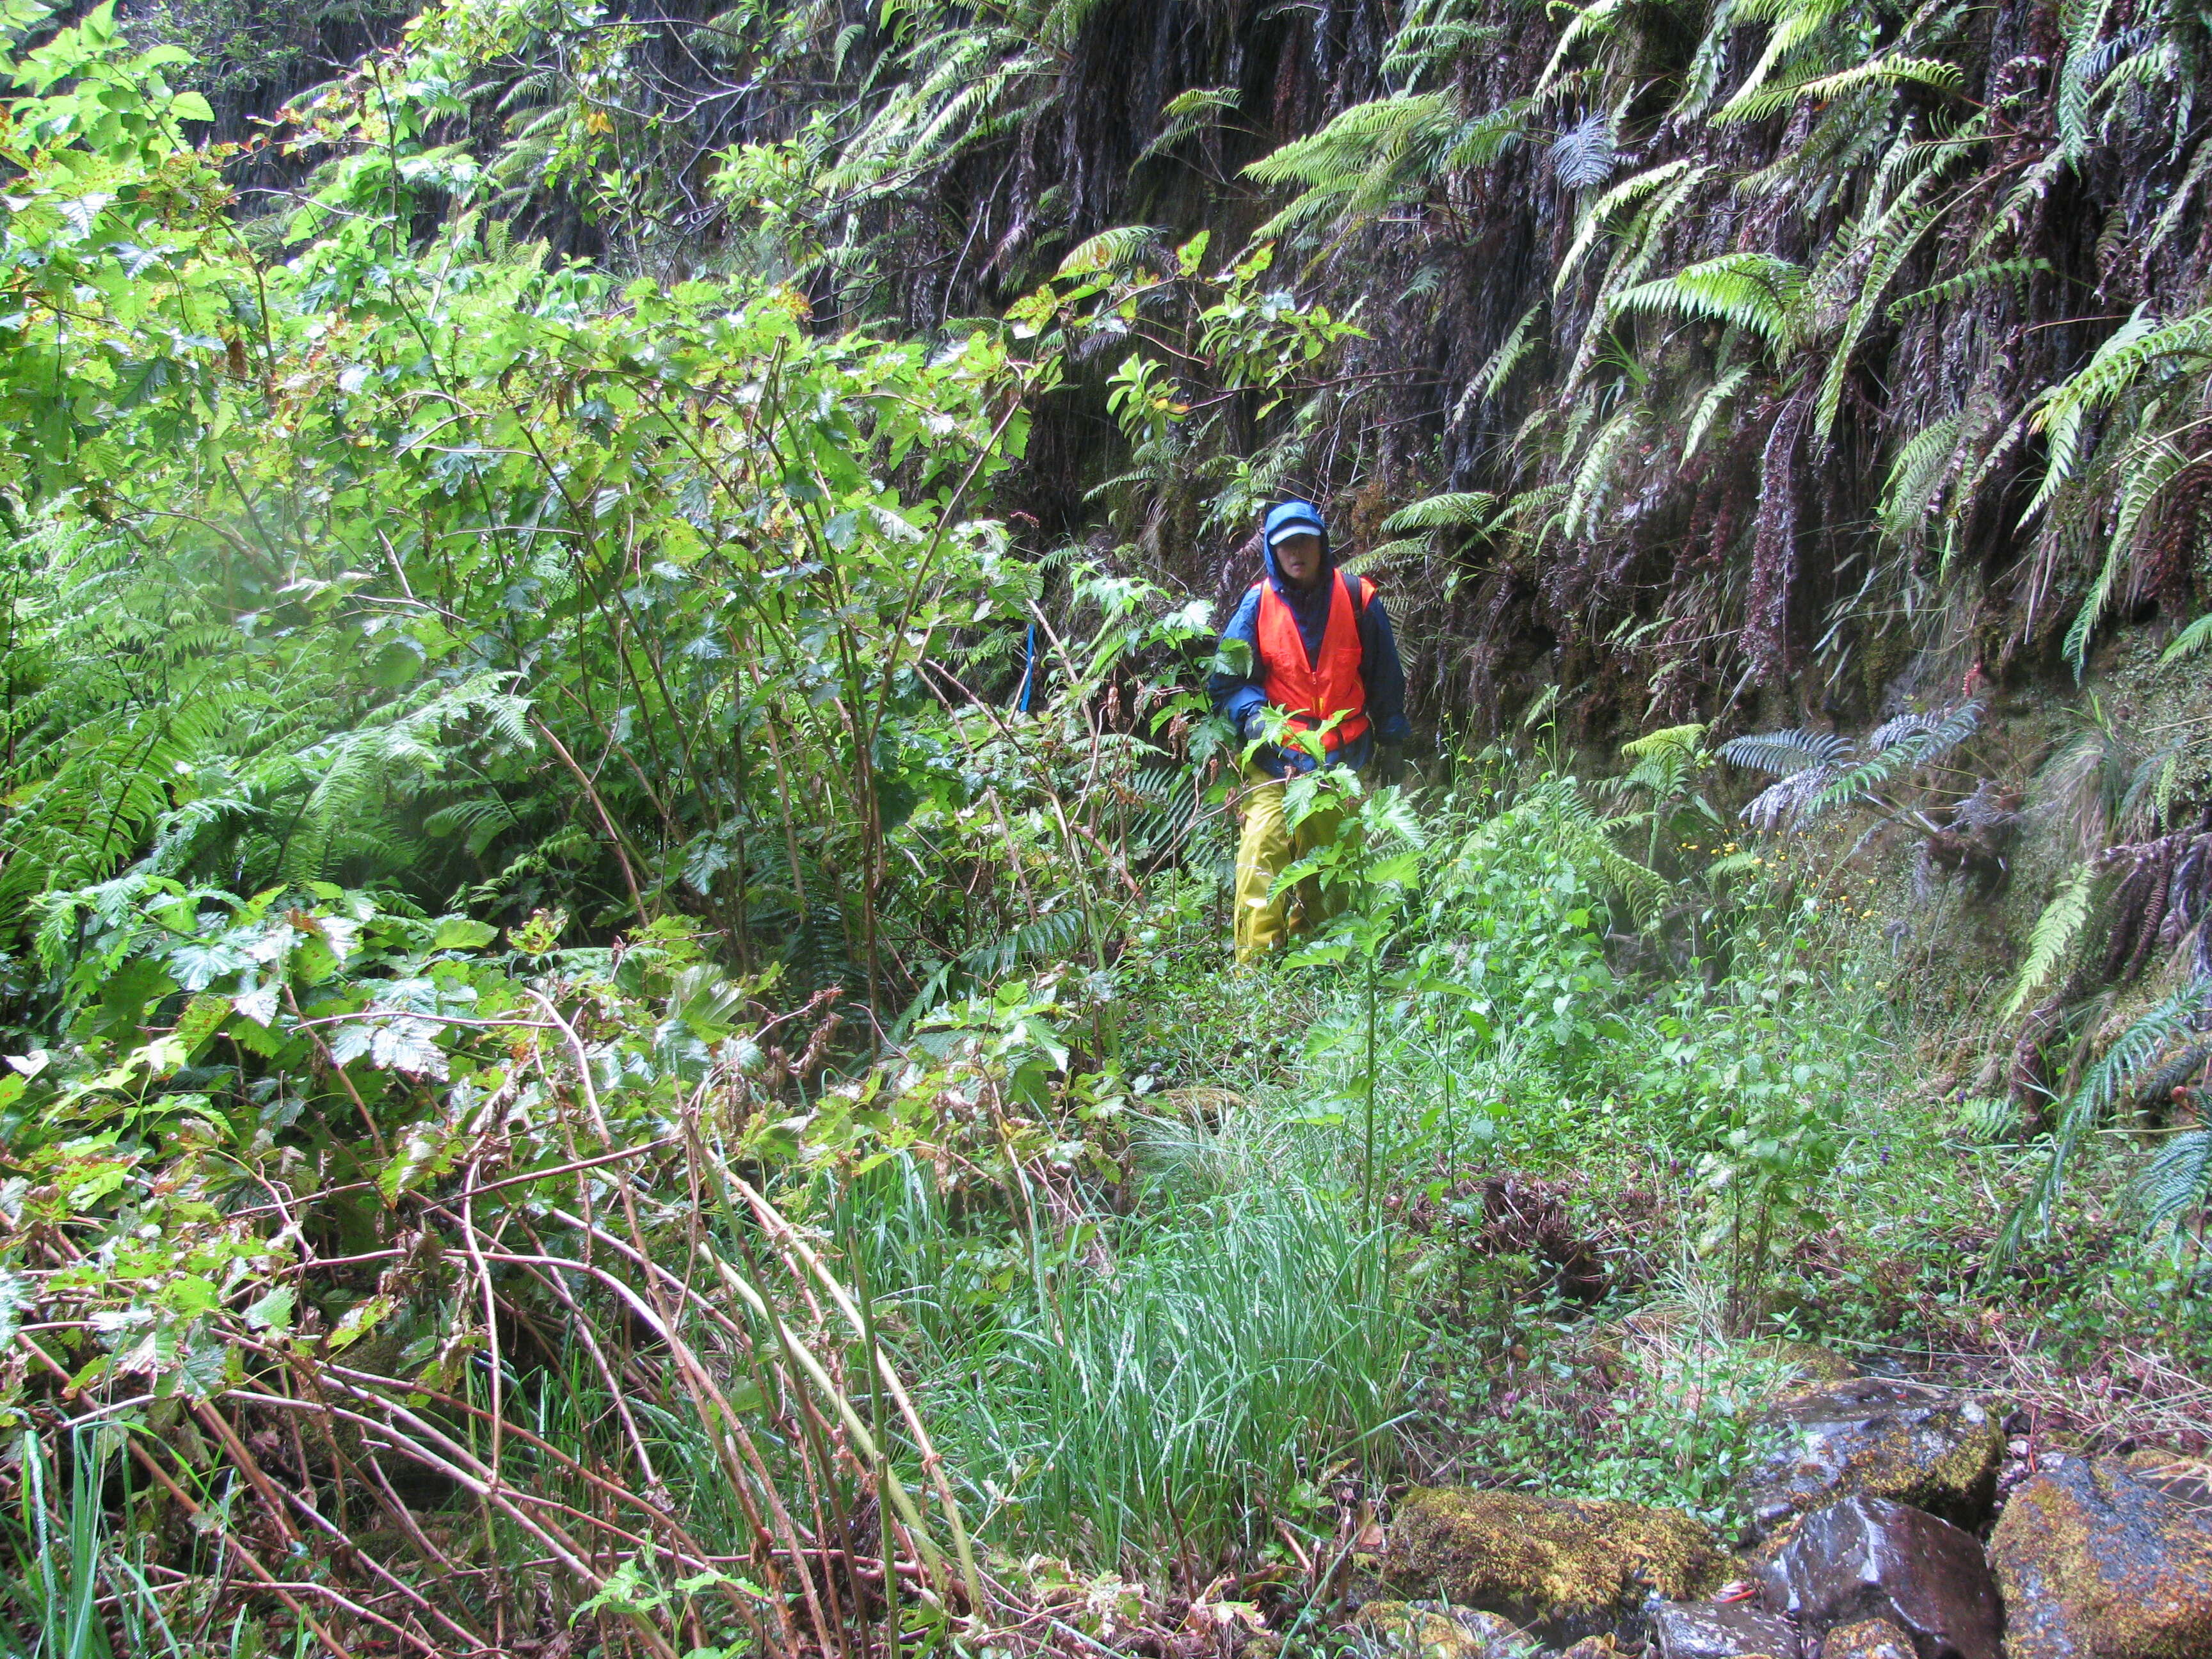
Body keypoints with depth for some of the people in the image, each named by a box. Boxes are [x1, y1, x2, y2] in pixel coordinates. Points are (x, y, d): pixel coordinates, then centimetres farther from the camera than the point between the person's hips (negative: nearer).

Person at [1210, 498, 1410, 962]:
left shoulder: (1357, 598, 1)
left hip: (1344, 757, 2)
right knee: (1262, 853, -16)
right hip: (1275, 757, -1)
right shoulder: (1258, 604, 0)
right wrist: (1251, 714, -16)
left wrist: (1391, 743, 12)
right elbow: (1228, 678, 4)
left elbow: (1386, 678, 10)